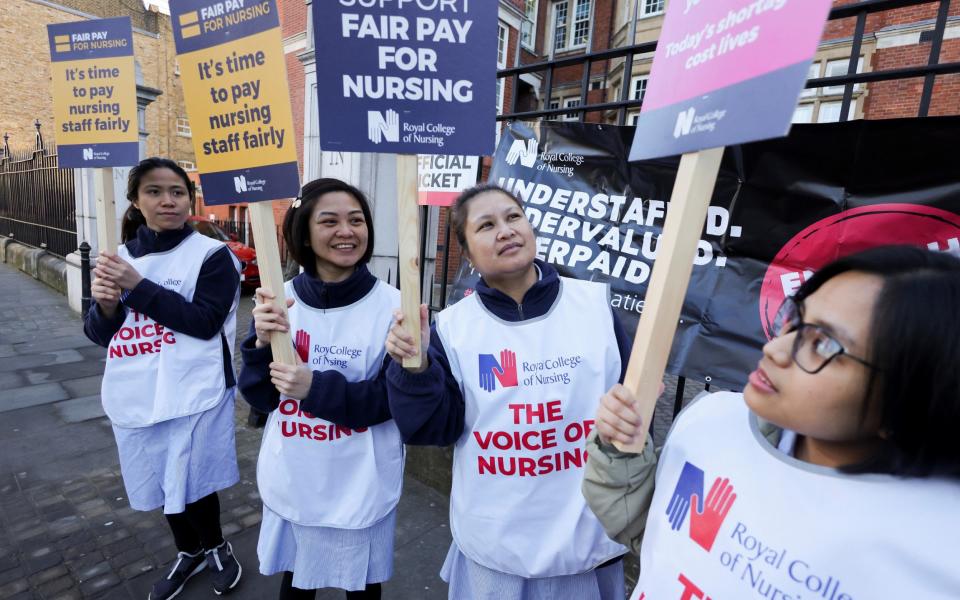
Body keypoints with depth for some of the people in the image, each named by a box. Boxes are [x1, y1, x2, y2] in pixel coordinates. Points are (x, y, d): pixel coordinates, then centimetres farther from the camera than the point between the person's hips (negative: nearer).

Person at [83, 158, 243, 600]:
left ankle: (216, 548, 36)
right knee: (163, 484, 20)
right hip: (137, 397, 5)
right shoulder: (119, 258, 7)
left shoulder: (211, 255, -8)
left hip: (193, 395, -5)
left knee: (192, 484, 7)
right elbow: (99, 334, 9)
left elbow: (205, 323, -17)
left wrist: (139, 285, -20)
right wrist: (105, 304, -13)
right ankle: (189, 552, 44)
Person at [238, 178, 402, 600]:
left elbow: (394, 398, -15)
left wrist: (316, 387, -26)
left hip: (361, 486, -3)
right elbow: (260, 397, -3)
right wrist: (262, 342, -22)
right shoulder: (279, 299, -5)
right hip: (290, 479, 3)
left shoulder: (391, 306, -17)